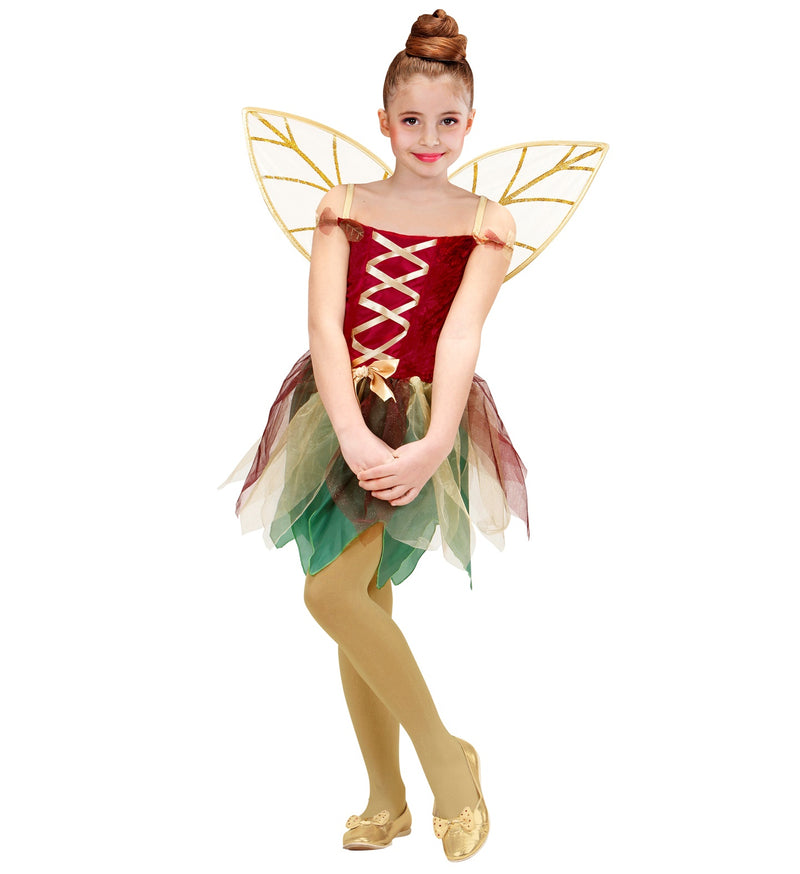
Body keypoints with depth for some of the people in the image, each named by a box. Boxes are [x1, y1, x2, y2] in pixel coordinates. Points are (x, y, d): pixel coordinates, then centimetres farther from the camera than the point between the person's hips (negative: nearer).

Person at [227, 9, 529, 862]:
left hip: (424, 417, -3)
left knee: (332, 591, -19)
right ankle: (386, 800, 22)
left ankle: (444, 755, -2)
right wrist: (354, 436, -20)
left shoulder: (484, 223, 2)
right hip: (341, 413, 4)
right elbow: (324, 326, -6)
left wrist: (433, 446, -25)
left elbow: (461, 336, -10)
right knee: (364, 606, 7)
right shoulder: (344, 207, 6)